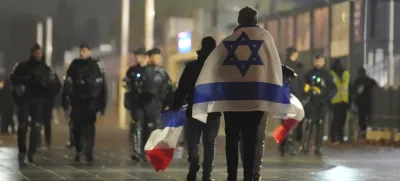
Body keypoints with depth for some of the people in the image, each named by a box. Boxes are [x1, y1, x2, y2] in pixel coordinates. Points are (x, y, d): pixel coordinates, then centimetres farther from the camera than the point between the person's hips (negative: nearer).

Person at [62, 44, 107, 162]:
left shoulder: (96, 65, 1)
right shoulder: (74, 65, 7)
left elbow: (103, 86, 1)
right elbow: (67, 84, 7)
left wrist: (102, 104, -2)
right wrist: (65, 101, 1)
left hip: (91, 101, -2)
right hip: (77, 101, 2)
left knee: (89, 127, -11)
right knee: (77, 127, 3)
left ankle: (89, 152, -10)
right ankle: (78, 152, 15)